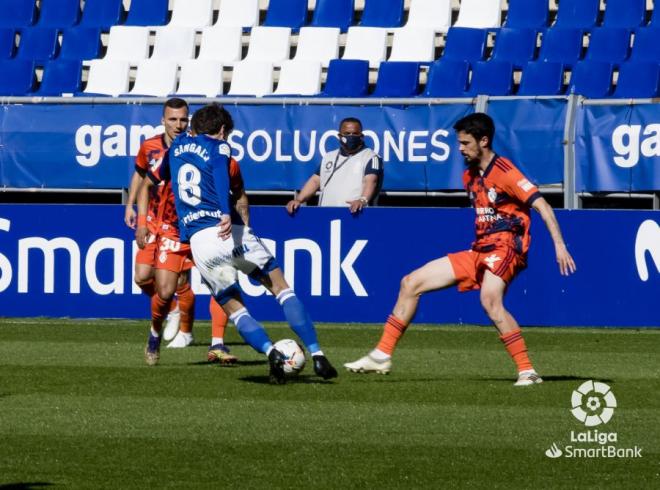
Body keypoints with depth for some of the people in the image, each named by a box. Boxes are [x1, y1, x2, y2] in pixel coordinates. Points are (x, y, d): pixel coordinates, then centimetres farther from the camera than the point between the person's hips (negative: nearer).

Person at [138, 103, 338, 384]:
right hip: (229, 232, -3)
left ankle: (270, 351, -17)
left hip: (198, 242, 3)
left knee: (233, 308, 10)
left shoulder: (177, 147, 23)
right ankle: (316, 355, -3)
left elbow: (148, 183, 36)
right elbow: (220, 174, -15)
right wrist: (226, 214, -29)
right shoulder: (218, 147, 8)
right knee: (281, 287, 8)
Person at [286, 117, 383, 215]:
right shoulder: (329, 157, 24)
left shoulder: (370, 158, 4)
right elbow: (315, 181, 19)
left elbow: (370, 181, -11)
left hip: (355, 214, -5)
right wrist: (298, 200, 3)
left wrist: (363, 200, -32)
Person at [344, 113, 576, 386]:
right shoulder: (470, 176, 15)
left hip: (504, 249, -9)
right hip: (478, 251, 9)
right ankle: (382, 356, 8)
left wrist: (559, 245, -26)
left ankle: (527, 372, -34)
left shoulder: (505, 173, -12)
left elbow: (542, 206, -18)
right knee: (411, 283, 5)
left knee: (490, 301, -36)